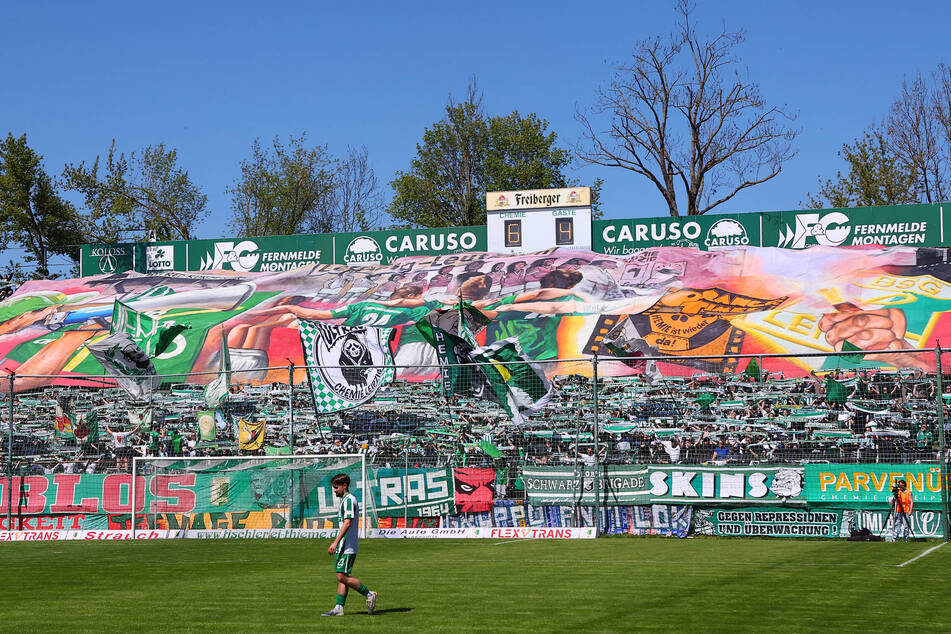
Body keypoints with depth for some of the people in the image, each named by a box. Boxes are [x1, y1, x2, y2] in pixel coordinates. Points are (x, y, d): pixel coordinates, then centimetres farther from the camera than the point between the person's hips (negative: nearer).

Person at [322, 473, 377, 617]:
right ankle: (339, 608, 7)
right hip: (343, 546, 10)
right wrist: (337, 544, 24)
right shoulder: (345, 500, 18)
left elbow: (347, 523, -21)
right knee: (341, 577, 8)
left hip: (347, 546, -10)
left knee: (342, 577, -11)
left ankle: (369, 594, -1)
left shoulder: (349, 500, -13)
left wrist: (336, 542, -25)